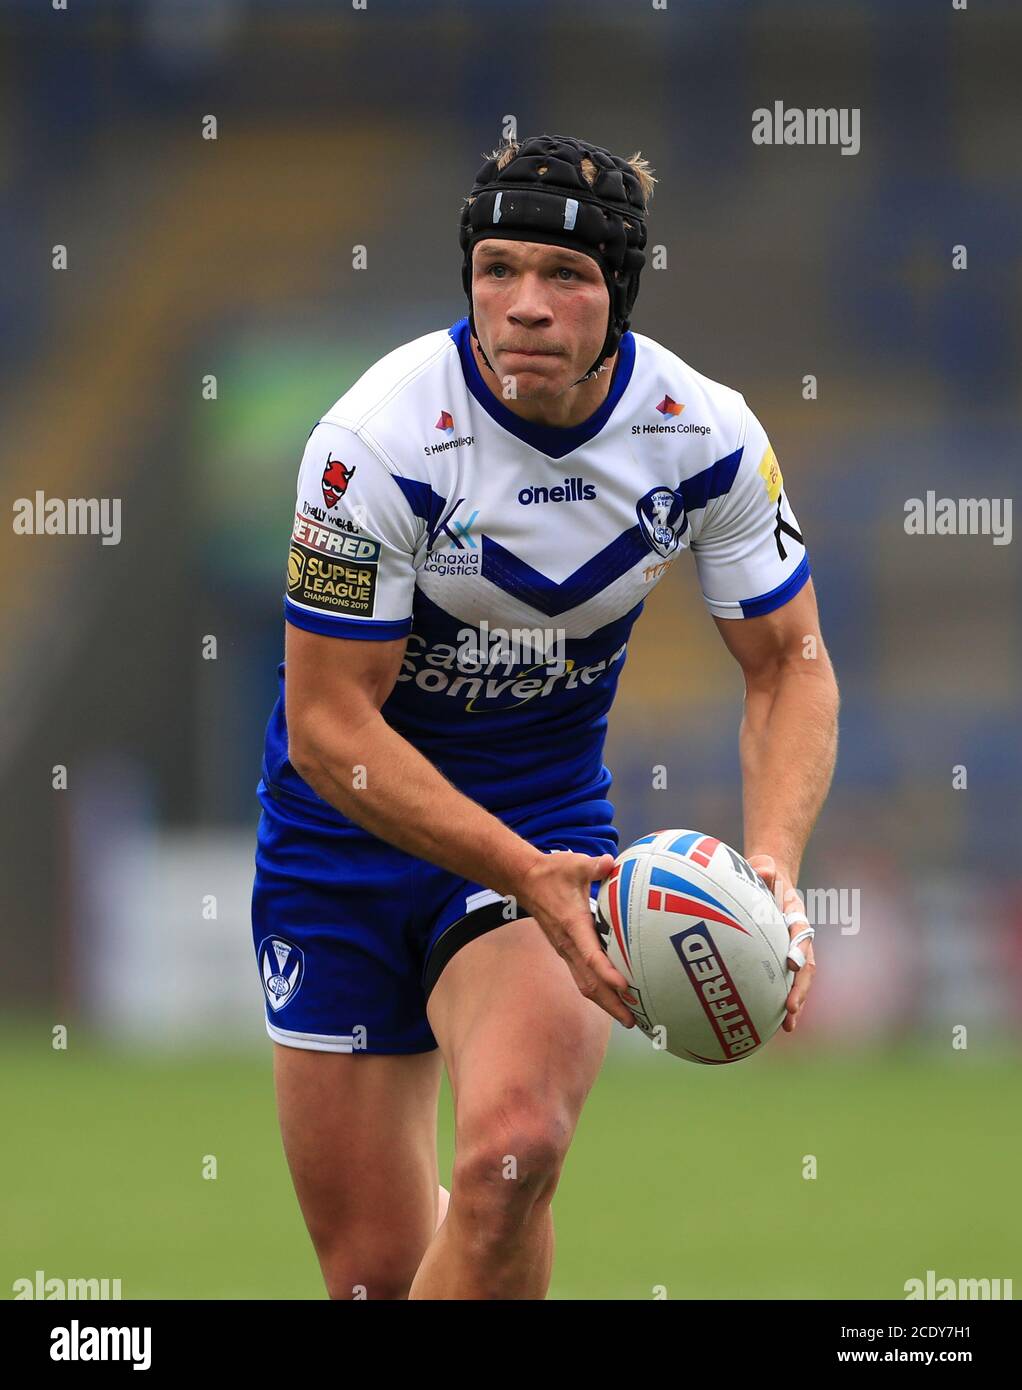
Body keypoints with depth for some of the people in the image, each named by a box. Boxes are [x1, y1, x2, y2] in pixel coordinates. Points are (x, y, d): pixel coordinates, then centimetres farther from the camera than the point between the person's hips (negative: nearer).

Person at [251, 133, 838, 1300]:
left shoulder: (708, 436, -12)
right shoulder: (378, 439, -22)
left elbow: (790, 663, 0)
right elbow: (329, 727, -20)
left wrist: (772, 865, -19)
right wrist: (527, 878, -31)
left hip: (553, 817, 1)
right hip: (344, 839, -1)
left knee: (512, 1146, -30)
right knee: (372, 1270, 2)